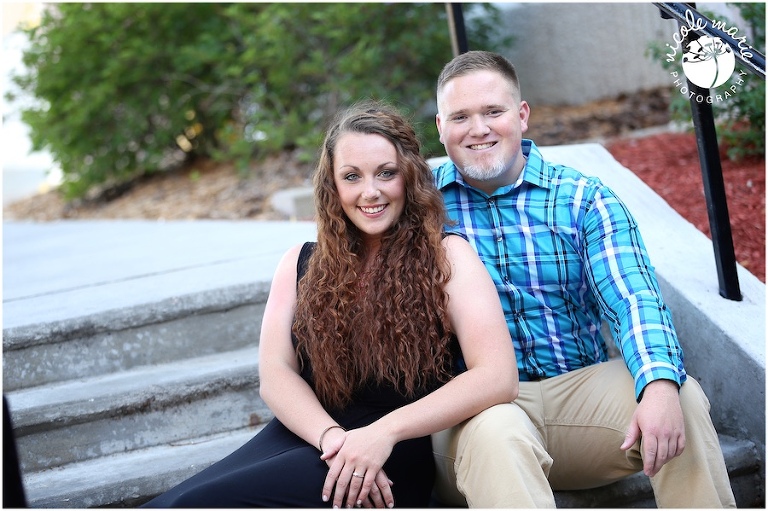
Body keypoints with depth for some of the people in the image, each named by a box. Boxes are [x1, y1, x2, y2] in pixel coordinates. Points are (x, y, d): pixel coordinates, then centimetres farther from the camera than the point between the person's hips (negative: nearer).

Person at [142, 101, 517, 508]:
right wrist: (333, 439, -16)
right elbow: (276, 375, 4)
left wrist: (385, 431, -19)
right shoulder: (301, 265, 15)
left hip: (393, 461, -4)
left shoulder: (446, 257, 2)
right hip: (303, 438, 4)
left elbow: (498, 377, -10)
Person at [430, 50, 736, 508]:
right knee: (495, 431, -37)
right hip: (474, 402, -2)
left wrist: (660, 384, -29)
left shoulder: (582, 199, 6)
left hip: (579, 386, 3)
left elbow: (631, 298, -8)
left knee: (683, 397, -23)